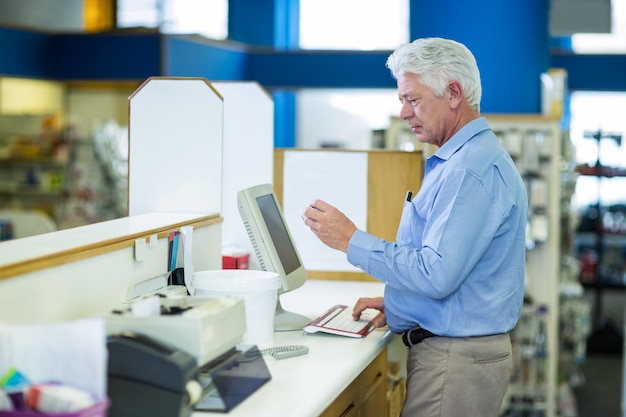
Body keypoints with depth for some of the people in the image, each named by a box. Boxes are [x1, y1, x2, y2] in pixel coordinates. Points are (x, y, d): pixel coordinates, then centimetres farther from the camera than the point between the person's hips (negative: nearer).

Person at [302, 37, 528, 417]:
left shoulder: (472, 169, -20)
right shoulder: (460, 160, 15)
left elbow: (437, 274, -26)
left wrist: (352, 240, -19)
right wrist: (394, 302, 16)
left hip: (456, 359, -10)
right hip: (455, 348, 10)